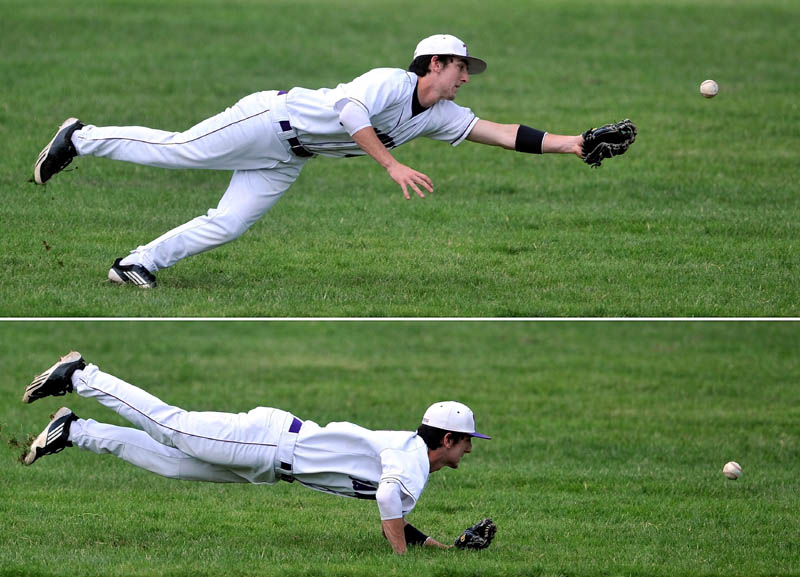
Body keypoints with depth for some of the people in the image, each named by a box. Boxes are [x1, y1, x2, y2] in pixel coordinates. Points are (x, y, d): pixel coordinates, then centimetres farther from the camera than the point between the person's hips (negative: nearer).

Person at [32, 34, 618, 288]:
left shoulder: (441, 116, 2)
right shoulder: (390, 81, -21)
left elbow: (501, 132, -1)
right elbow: (350, 109, -38)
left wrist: (571, 144, -9)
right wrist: (392, 165, -45)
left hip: (287, 161, 7)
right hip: (269, 119, -7)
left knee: (229, 224, -5)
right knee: (177, 151, -9)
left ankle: (139, 261, 0)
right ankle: (81, 138, 8)